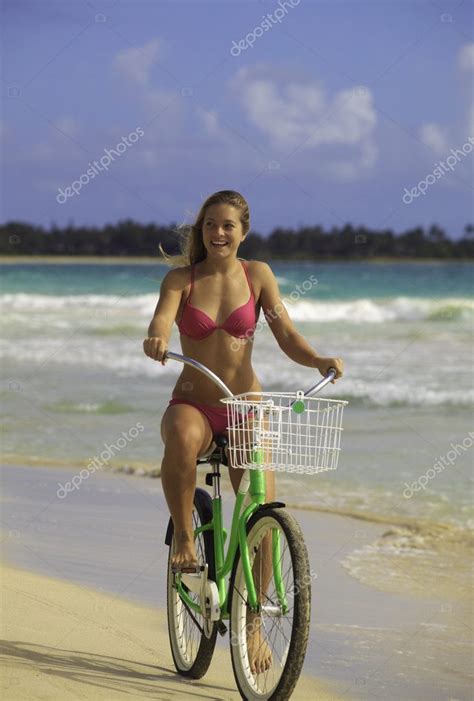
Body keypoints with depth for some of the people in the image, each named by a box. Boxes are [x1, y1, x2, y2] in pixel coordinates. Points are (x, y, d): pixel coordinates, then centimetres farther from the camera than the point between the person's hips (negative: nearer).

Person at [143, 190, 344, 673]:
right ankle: (184, 536, -19)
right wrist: (155, 340, -45)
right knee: (182, 438, -40)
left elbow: (286, 335, -5)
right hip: (192, 402, -1)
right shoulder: (181, 279, -2)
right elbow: (161, 320, -20)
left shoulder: (257, 274, 2)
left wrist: (319, 361, -25)